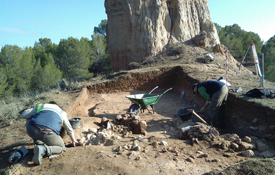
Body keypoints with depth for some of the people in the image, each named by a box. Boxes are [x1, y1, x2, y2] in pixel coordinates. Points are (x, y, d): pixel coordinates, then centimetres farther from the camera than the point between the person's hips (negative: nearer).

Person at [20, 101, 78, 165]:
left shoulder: (40, 106, 29)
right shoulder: (62, 113, 30)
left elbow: (23, 115, 27)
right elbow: (69, 129, 40)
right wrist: (73, 140, 56)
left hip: (32, 131, 2)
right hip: (48, 135, -2)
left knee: (29, 122, 36)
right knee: (61, 148, 22)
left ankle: (39, 143, 20)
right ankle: (43, 149, -9)